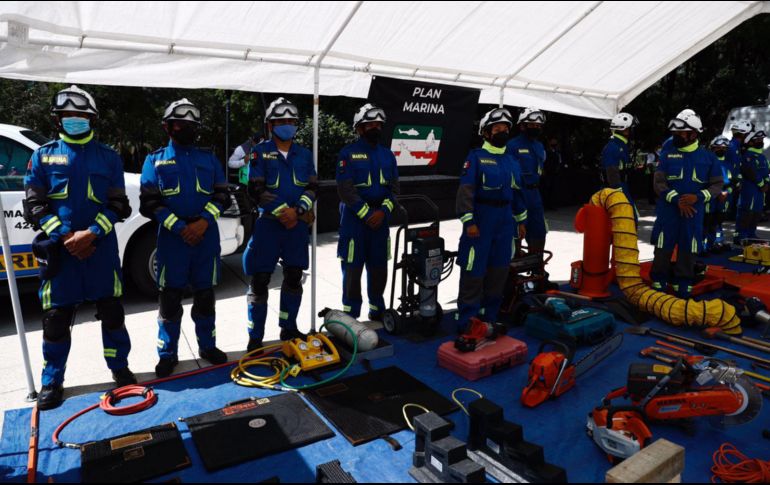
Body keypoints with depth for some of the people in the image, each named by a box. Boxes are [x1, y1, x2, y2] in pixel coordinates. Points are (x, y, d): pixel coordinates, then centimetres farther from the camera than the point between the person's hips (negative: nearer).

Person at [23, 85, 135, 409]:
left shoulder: (109, 157, 6)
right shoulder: (43, 156, 7)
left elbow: (117, 205, 2)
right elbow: (34, 206, 2)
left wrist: (90, 234, -12)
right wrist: (65, 237, -11)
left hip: (101, 248, 0)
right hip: (58, 248, 1)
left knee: (112, 311, 5)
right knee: (56, 318, 6)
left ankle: (120, 369, 21)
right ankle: (52, 381, 20)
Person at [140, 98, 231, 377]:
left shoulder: (209, 159, 12)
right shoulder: (155, 160, 7)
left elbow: (222, 196, 6)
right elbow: (149, 203, -1)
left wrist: (203, 222, -11)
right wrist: (179, 228, -13)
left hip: (206, 237, 2)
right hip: (172, 238, -2)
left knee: (205, 296, 10)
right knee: (170, 298, 3)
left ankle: (207, 346, 24)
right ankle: (167, 354, 16)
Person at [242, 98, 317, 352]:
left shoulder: (304, 154, 10)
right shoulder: (260, 152, 0)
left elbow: (312, 187, 5)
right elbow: (256, 190, -7)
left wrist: (297, 211, -12)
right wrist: (281, 212, -15)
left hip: (297, 224, 4)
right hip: (268, 224, -4)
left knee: (294, 278, 11)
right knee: (259, 281, -2)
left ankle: (289, 328, 27)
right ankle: (255, 338, 8)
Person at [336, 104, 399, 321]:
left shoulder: (387, 154, 11)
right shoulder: (348, 153, -3)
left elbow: (394, 187, 8)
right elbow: (346, 189, -11)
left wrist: (383, 211, -8)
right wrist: (366, 213, -14)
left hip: (380, 217, 5)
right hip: (354, 217, -5)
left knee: (379, 267, 10)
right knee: (352, 267, -2)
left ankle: (377, 309, 24)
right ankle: (350, 314, 8)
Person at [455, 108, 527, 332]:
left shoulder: (511, 160, 15)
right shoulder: (476, 156, -5)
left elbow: (517, 192, 21)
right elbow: (465, 190, -12)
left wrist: (521, 220, 20)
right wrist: (468, 221, -19)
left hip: (505, 222, 7)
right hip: (481, 221, -6)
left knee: (498, 271, 11)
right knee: (473, 272, -5)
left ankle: (489, 316, 25)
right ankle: (467, 321, 4)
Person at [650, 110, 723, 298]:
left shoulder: (708, 157, 4)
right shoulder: (667, 155, 3)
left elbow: (717, 184, 5)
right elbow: (659, 183, -2)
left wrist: (698, 197, -14)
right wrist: (677, 200, -16)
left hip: (693, 215, 1)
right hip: (667, 212, 0)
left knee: (688, 253, 7)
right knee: (662, 251, 1)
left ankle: (683, 289, 18)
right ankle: (658, 287, 11)